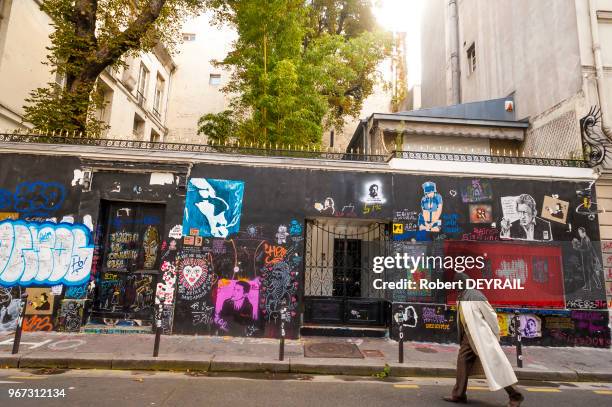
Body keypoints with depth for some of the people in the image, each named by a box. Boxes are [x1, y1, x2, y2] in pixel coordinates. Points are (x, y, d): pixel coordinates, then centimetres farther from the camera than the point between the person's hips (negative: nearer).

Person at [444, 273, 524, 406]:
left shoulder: (475, 296, -16)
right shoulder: (461, 298, 9)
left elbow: (491, 315, -11)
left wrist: (496, 336, -5)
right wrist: (462, 337, 18)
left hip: (481, 336, -8)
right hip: (468, 336, 8)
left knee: (494, 364, -4)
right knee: (462, 362, 7)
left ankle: (515, 396, 11)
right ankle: (458, 394, 15)